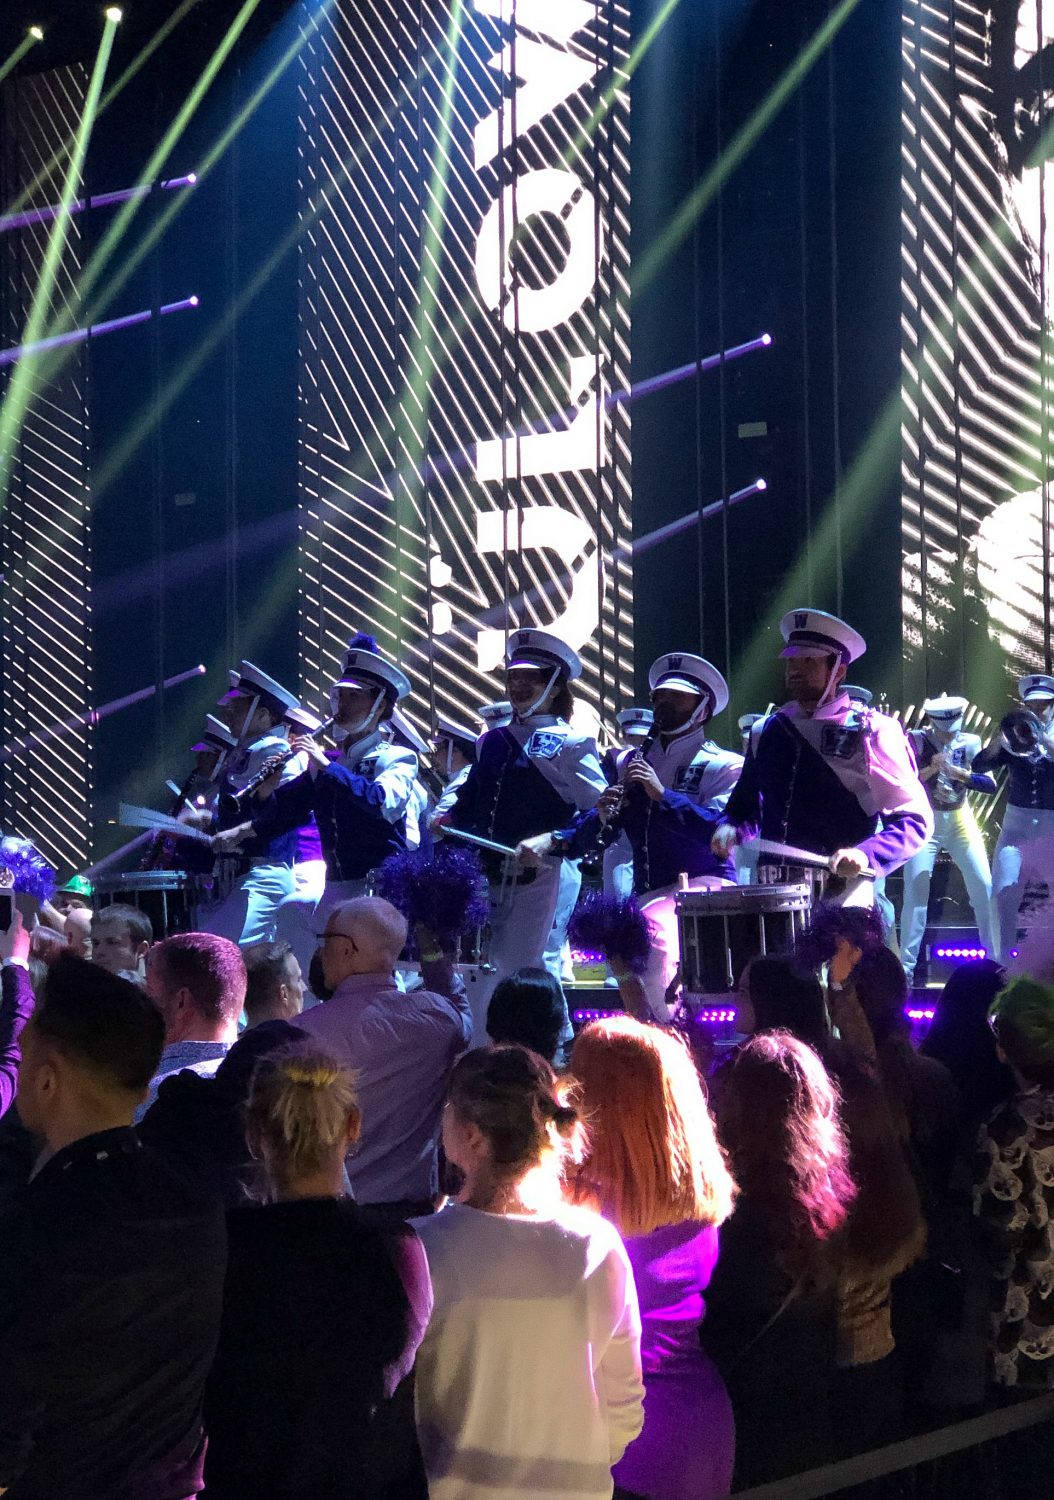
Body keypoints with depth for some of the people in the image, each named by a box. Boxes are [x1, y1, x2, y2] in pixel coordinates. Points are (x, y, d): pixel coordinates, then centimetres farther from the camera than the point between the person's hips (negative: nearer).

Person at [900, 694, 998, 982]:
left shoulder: (970, 742, 0)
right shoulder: (916, 740, -6)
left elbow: (990, 785, -10)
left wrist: (959, 773, -23)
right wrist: (930, 769, -25)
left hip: (960, 822, 2)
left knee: (984, 888, -1)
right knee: (915, 892, -7)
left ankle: (995, 959, 11)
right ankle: (906, 967, -2)